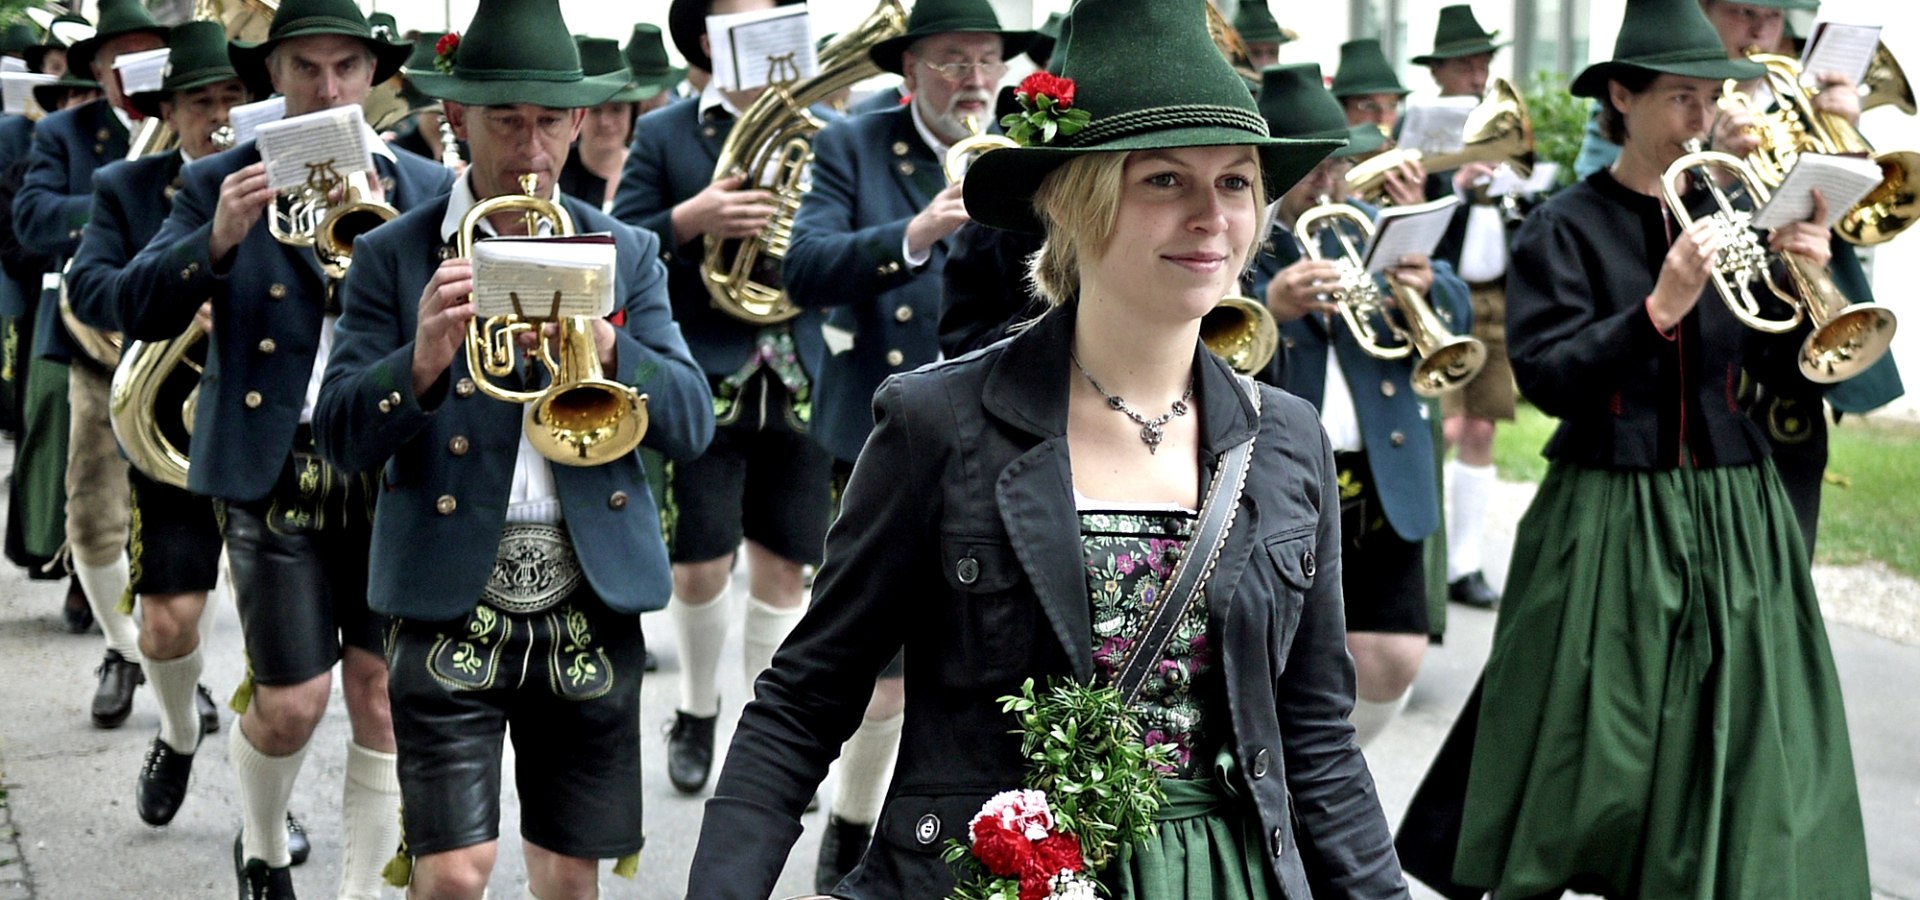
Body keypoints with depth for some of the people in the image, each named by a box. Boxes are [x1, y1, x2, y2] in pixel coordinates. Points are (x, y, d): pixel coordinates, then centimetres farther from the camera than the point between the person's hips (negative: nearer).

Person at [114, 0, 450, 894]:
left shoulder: (426, 189, 7)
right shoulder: (218, 183, 3)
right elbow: (140, 311, -5)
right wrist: (217, 240, -21)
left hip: (393, 468, 2)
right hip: (275, 471, -1)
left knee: (381, 692, 1)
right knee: (291, 701, 0)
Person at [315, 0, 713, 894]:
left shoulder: (628, 255, 10)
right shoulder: (392, 257, 3)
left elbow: (692, 425, 1)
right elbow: (341, 435, -4)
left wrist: (602, 345, -17)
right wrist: (423, 359, -23)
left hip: (590, 607, 2)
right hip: (450, 606, -2)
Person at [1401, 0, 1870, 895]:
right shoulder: (1566, 227, -4)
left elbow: (1782, 369, 8)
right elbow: (1546, 376, -13)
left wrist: (1804, 277, -10)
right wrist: (1659, 308, -23)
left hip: (1733, 517, 4)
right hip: (1607, 522, -4)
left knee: (1741, 760, 3)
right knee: (1585, 784, 0)